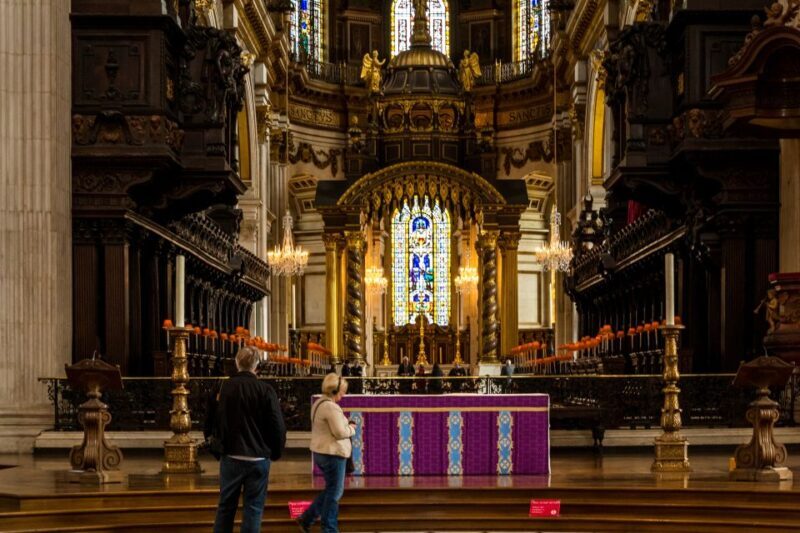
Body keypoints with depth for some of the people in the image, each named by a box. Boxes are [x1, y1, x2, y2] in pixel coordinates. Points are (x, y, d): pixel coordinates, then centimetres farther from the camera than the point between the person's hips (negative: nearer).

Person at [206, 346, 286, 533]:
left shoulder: (223, 388, -4)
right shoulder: (265, 390, -11)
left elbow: (212, 422, 0)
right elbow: (278, 426, -10)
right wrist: (276, 452, 6)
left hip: (230, 456, 2)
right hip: (258, 458, -2)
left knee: (225, 506, 13)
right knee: (253, 508, 4)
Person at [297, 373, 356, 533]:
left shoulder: (318, 403, 12)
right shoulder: (331, 407, -20)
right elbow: (340, 432, -23)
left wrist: (346, 426, 10)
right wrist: (351, 428, -4)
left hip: (321, 452, 10)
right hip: (332, 453, -10)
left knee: (331, 490, 20)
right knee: (334, 492, 2)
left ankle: (306, 518, 21)